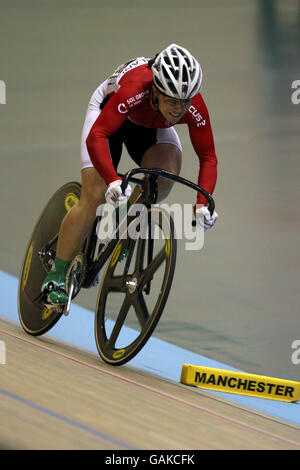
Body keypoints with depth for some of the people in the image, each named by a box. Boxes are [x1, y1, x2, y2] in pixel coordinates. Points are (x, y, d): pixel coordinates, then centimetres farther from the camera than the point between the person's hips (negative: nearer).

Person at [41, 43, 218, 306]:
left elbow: (208, 157, -24)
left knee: (168, 170, -28)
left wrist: (202, 204, -38)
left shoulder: (195, 108, -33)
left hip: (150, 126, 3)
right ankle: (57, 275, -3)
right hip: (108, 109, -3)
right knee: (95, 196, -16)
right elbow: (95, 137, -48)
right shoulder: (134, 90, -44)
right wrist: (113, 181, -62)